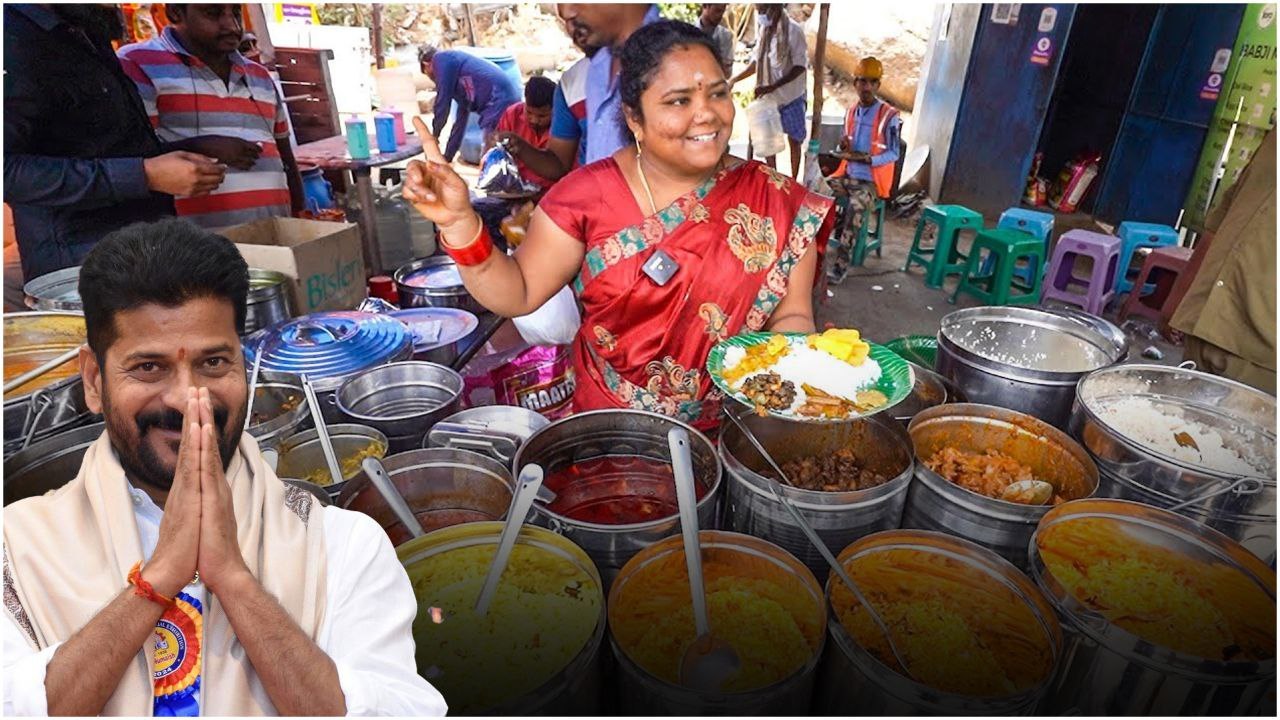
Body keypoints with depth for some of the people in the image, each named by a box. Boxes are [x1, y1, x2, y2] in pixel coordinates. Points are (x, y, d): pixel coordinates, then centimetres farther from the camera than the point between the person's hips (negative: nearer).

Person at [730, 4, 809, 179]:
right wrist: (734, 79, 4)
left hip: (791, 97, -6)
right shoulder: (764, 30, 2)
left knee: (794, 140, 7)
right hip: (769, 97, 6)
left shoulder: (793, 30, -16)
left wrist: (772, 87, -29)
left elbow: (800, 66, -20)